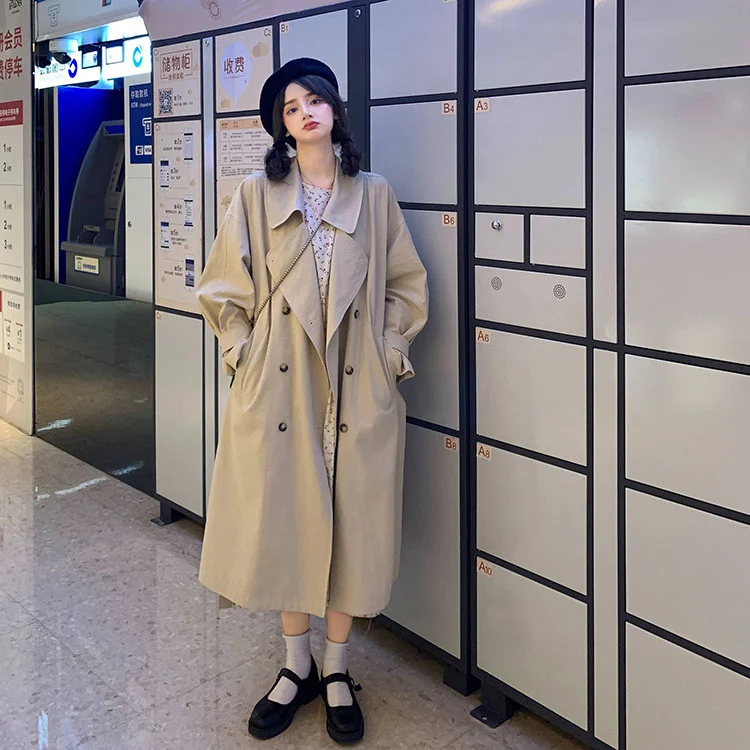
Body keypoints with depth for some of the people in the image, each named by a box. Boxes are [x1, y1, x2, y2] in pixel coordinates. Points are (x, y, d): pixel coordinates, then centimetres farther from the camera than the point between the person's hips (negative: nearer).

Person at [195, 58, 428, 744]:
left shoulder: (374, 195, 7)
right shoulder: (257, 196, 4)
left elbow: (407, 285, 10)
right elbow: (225, 288, 6)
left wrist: (390, 351, 0)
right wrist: (243, 353, -3)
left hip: (359, 391, 1)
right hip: (279, 387, 0)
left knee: (352, 525, 5)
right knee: (284, 522, 6)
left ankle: (337, 670, 23)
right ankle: (297, 667, 25)